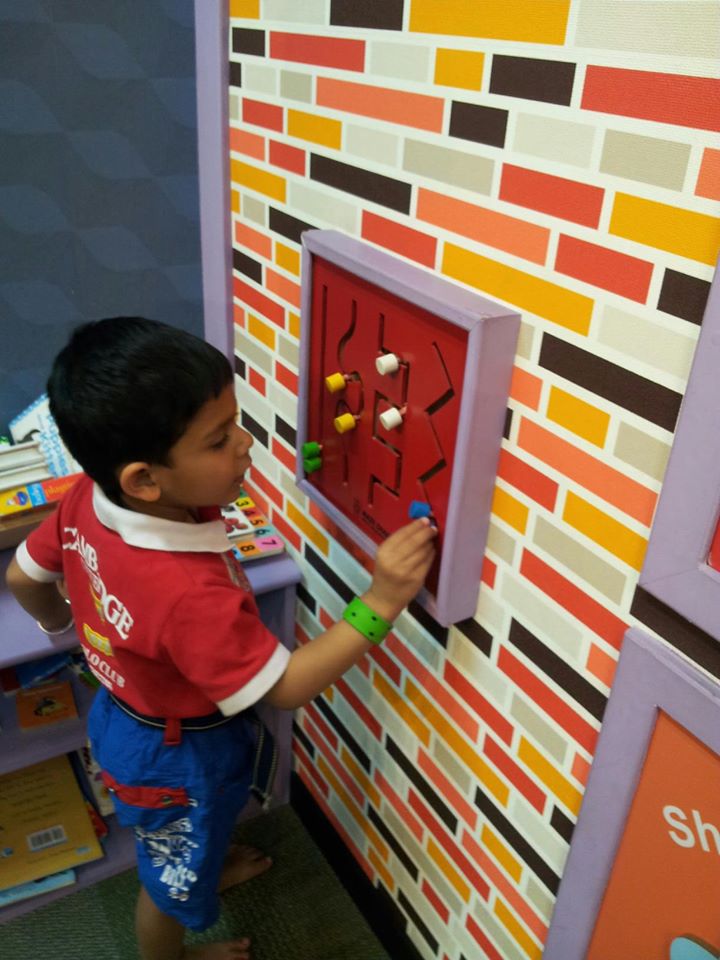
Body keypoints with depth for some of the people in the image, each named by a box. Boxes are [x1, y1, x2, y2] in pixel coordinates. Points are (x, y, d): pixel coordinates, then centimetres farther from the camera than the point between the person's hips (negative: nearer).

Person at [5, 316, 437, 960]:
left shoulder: (88, 499, -21)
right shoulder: (190, 592, -44)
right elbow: (284, 688, -32)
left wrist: (59, 622, 18)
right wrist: (380, 602, -37)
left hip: (126, 712, 7)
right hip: (178, 755, -7)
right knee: (171, 880, 26)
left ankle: (212, 864, 69)